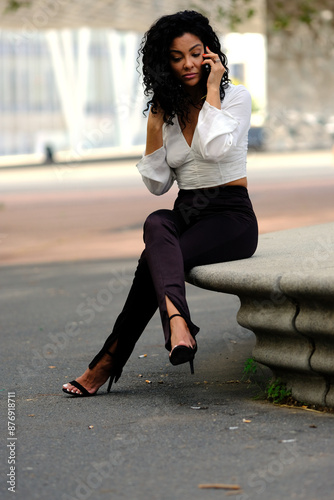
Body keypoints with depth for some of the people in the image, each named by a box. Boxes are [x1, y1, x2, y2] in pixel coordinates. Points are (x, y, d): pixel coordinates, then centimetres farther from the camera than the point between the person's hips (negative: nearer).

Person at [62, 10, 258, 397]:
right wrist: (155, 128, -3)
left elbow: (215, 148, -21)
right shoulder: (166, 111, 13)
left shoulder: (235, 97, 0)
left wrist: (211, 89, -12)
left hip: (231, 217, -4)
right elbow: (157, 185, 8)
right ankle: (177, 325, -54)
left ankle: (108, 362, -34)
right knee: (156, 224, -35)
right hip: (186, 215, 4)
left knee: (156, 258, -31)